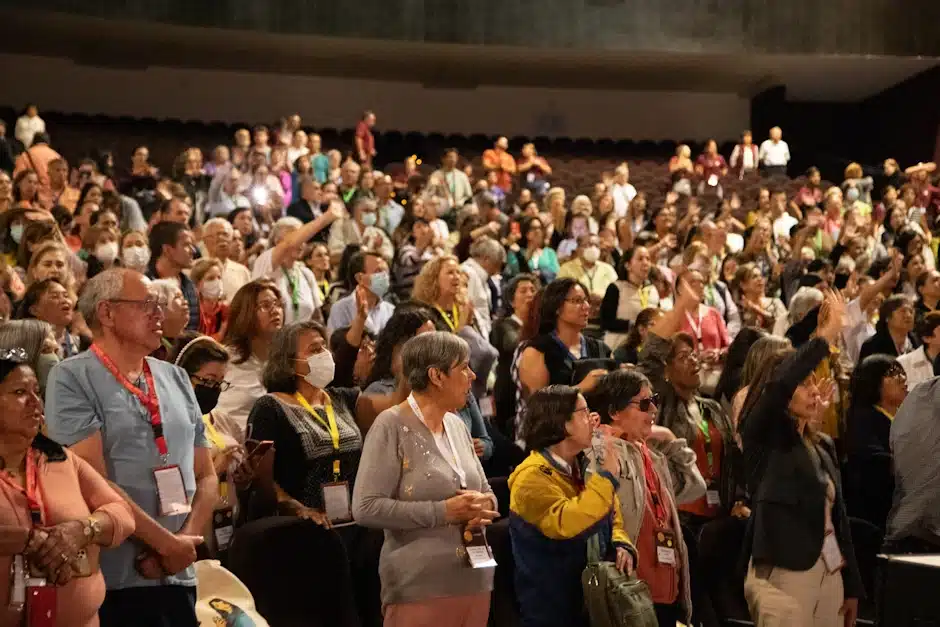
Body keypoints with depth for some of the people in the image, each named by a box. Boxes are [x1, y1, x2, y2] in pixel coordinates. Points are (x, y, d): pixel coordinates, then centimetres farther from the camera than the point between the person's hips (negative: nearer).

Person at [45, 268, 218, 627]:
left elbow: (206, 475, 12)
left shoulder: (175, 378, 12)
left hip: (180, 576, 6)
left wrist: (186, 541, -5)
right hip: (113, 580, -5)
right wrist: (166, 543, -12)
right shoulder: (73, 378, -6)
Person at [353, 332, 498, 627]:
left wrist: (484, 506, -6)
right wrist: (443, 511, -19)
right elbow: (366, 508, -17)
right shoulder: (392, 426, -9)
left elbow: (485, 492, 18)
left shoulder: (456, 425, 11)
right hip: (420, 588, -7)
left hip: (475, 582, 7)